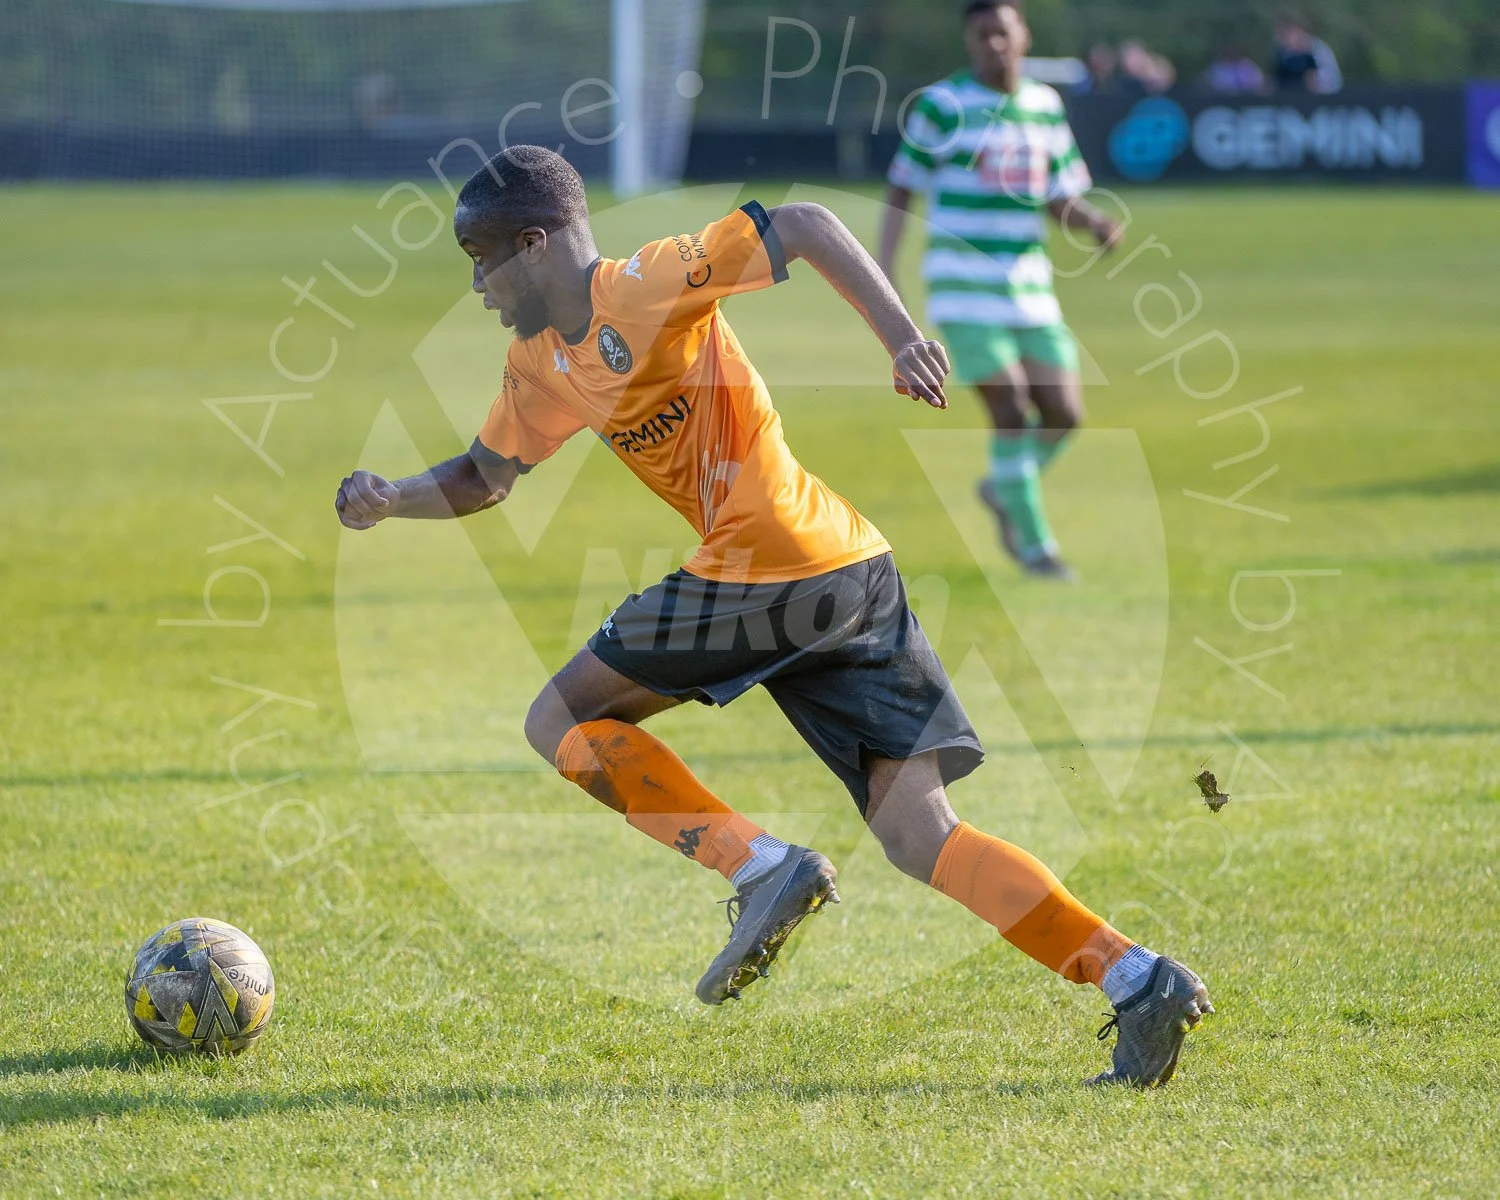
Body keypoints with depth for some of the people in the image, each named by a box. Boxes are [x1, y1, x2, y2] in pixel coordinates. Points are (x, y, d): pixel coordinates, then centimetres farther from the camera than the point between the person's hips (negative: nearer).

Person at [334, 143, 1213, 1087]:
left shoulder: (642, 289, -8)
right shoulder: (543, 365, 20)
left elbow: (803, 227, -12)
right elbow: (485, 477, 29)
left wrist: (902, 334, -20)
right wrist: (389, 500, 11)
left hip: (771, 567, -9)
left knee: (562, 718, 2)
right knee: (920, 836, 2)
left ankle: (763, 867, -10)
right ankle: (1141, 982, -8)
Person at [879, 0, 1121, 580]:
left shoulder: (1045, 106, 8)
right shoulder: (944, 104, -6)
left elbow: (1059, 200, 13)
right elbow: (900, 189, 0)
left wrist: (1095, 223, -9)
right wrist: (884, 274, -7)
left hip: (1029, 287, 5)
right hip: (963, 286, -5)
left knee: (1063, 415, -1)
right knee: (1012, 412, -11)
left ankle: (1002, 489, 28)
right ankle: (1034, 546, 2)